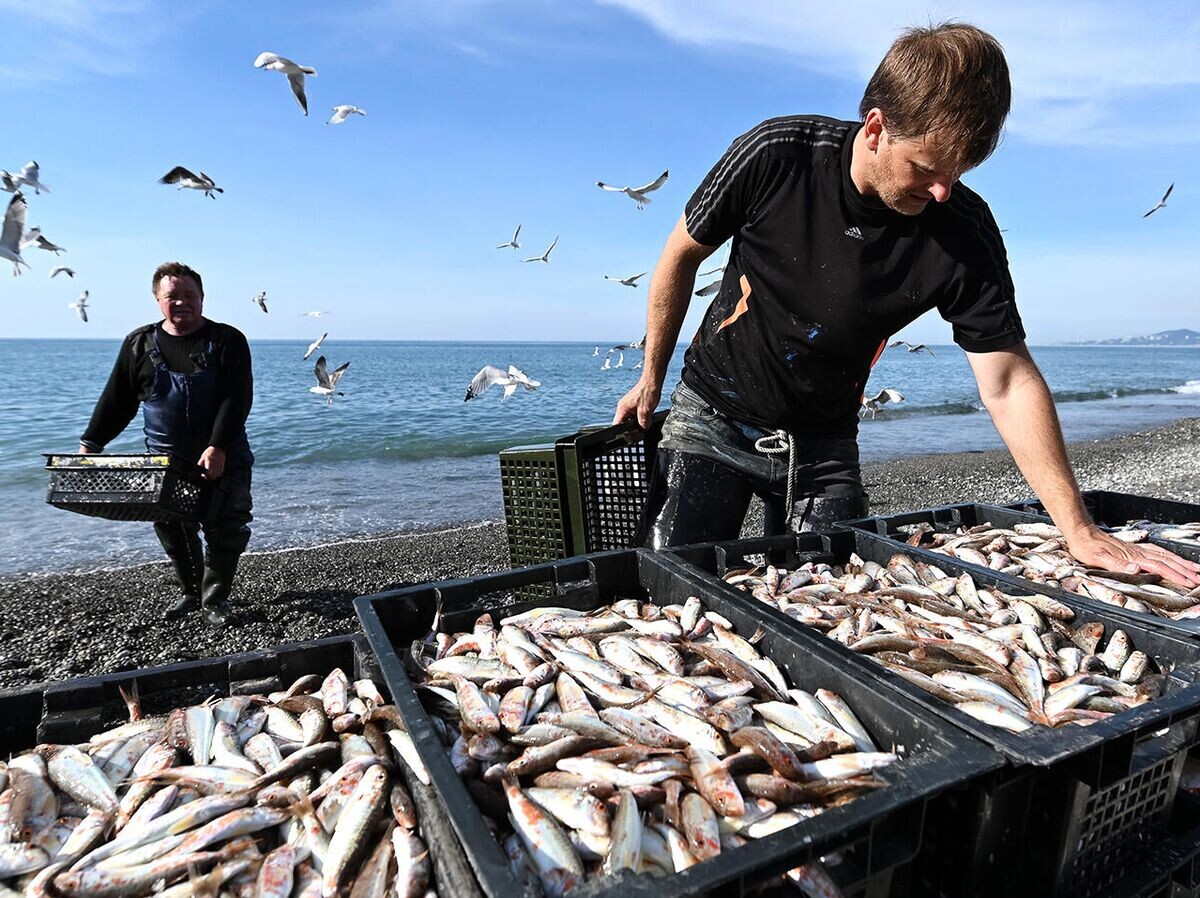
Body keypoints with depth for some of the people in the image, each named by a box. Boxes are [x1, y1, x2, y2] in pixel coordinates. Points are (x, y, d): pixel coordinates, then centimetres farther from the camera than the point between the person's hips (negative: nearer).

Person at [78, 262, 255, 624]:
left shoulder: (228, 341, -6)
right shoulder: (140, 343, 6)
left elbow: (236, 401, -15)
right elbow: (116, 400, 11)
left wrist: (218, 448, -25)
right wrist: (90, 444, 7)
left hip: (223, 457, -3)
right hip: (165, 461, 3)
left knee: (226, 530, -2)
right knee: (173, 530, 10)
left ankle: (214, 599, 14)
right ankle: (190, 592, 28)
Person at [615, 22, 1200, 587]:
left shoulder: (965, 232, -14)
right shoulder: (776, 156, -18)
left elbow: (1009, 384, -9)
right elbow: (682, 256, -4)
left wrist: (1080, 532, -12)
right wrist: (651, 379, 3)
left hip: (824, 446, 2)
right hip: (712, 418, -1)